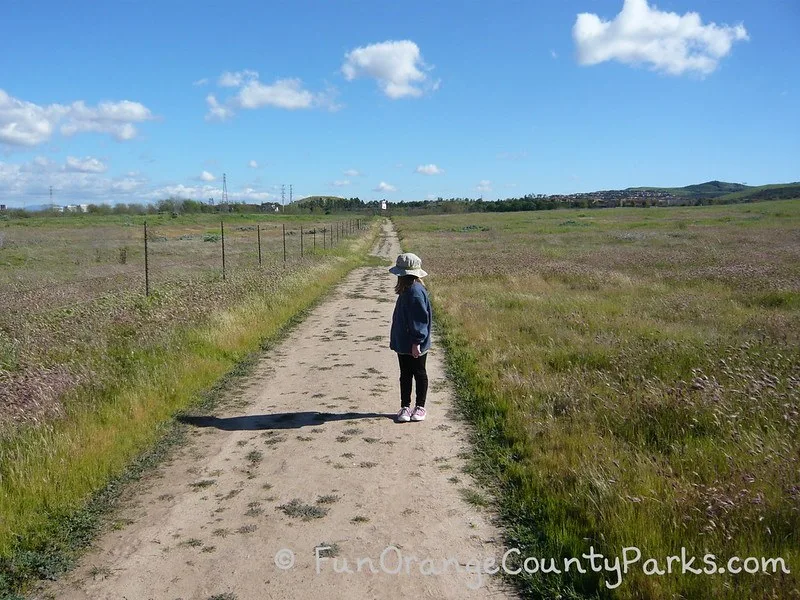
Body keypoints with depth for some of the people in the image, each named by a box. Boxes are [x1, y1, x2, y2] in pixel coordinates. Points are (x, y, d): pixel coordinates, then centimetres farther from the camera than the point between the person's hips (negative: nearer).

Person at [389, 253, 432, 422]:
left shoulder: (415, 291, -21)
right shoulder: (407, 290, 9)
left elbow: (420, 319, -23)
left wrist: (416, 342, -23)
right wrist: (396, 339, 20)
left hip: (415, 346, -9)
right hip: (403, 343, 9)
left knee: (419, 374, 7)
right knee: (405, 375, 13)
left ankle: (420, 407, 20)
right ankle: (405, 407, 22)